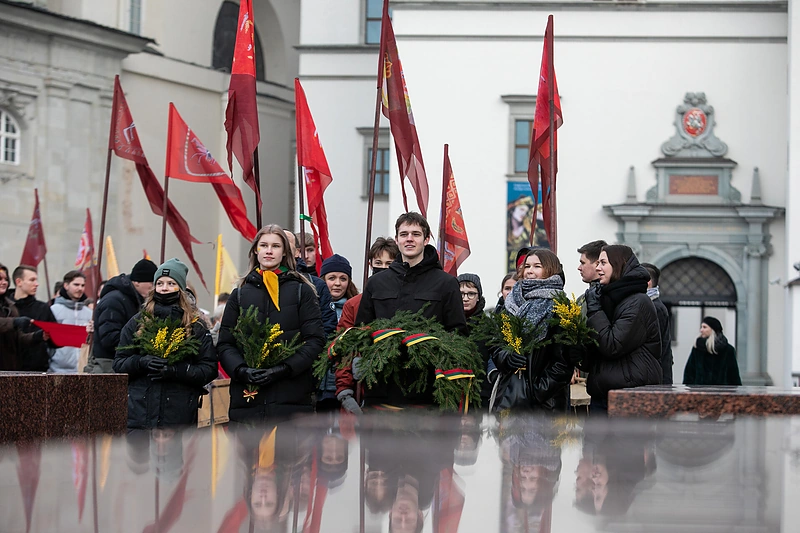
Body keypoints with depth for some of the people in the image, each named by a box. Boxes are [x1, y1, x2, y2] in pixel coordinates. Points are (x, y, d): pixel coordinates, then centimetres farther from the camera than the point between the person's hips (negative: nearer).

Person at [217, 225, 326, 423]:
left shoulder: (302, 291, 8)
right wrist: (241, 370, -9)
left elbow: (315, 340, 1)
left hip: (292, 395, -2)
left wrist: (285, 369, -13)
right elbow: (225, 343, 11)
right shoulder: (240, 295, 15)